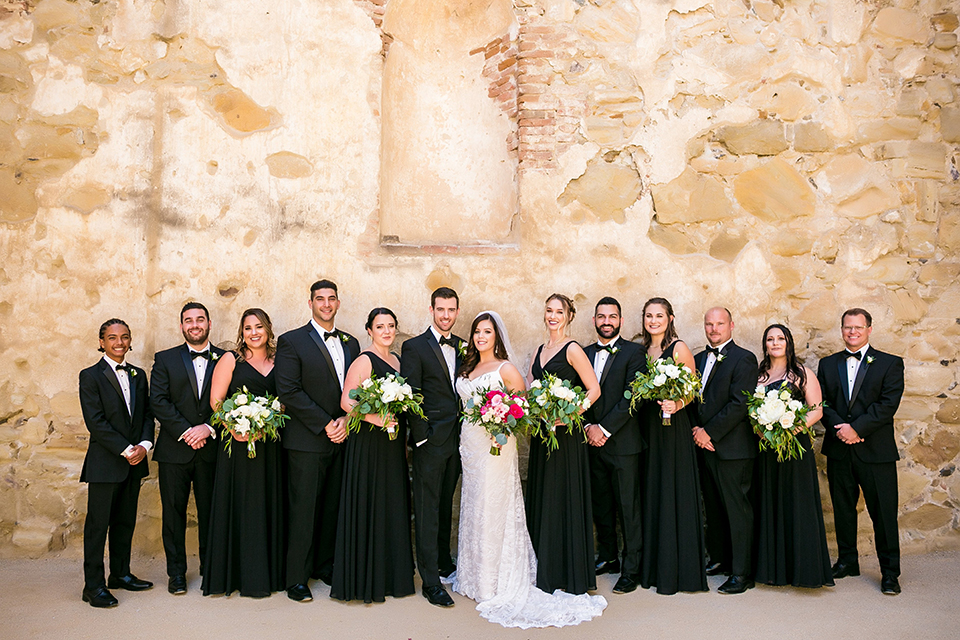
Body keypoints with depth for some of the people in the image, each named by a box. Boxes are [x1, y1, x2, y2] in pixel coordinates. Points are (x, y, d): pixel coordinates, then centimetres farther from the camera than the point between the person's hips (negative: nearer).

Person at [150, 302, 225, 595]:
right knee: (174, 513, 5)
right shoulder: (165, 359, 7)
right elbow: (158, 401, -3)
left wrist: (209, 428, -14)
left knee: (210, 512, 5)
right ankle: (176, 572, 17)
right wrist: (186, 432, -12)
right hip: (174, 449, 0)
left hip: (211, 448, 0)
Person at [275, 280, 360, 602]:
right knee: (303, 510, -1)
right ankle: (297, 578, 8)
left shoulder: (351, 343, 14)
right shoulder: (291, 341, -2)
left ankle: (326, 566, 24)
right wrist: (325, 424, -13)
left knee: (333, 508, 10)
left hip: (341, 439, 5)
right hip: (306, 440, -5)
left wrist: (345, 421, -5)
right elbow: (289, 392, -10)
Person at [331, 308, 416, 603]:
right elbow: (346, 401, -17)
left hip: (393, 443, 8)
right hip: (368, 443, -8)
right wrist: (375, 418, -28)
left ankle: (391, 575, 24)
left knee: (393, 507, 12)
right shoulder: (364, 360, -11)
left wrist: (404, 440, 15)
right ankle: (364, 578, 9)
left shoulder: (397, 360, 13)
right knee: (368, 506, -2)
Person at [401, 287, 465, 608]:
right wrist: (421, 437, -13)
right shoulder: (414, 347, -6)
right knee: (428, 509, -1)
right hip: (431, 440, -5)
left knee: (446, 505, 17)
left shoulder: (463, 346, 11)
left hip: (457, 439, 5)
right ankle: (430, 581, 4)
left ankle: (444, 562, 31)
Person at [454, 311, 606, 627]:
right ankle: (475, 578, 25)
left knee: (493, 510, -3)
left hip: (496, 446, -7)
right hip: (469, 446, 7)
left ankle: (497, 585, 9)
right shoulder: (467, 369, 13)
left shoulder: (506, 369, -6)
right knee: (473, 509, 13)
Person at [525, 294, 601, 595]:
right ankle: (545, 572, 23)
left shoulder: (572, 350, -8)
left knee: (564, 498, -1)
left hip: (566, 434, -7)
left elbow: (594, 390, -12)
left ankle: (570, 574, 11)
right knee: (541, 499, 12)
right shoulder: (540, 350, 14)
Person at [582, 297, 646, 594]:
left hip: (623, 442, -5)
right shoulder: (584, 354, 12)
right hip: (593, 441, 5)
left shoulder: (633, 352, -3)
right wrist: (589, 426, -6)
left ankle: (631, 569, 7)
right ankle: (608, 557, 27)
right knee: (601, 505, 13)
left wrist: (605, 428, -14)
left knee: (629, 508, -1)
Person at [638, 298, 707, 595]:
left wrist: (676, 405, -23)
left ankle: (675, 571, 5)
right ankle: (652, 567, 18)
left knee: (673, 495, -3)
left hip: (673, 428, -6)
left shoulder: (679, 348, -4)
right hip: (647, 429, 6)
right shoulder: (641, 351, 12)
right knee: (651, 495, 9)